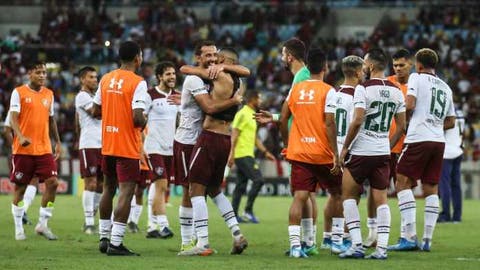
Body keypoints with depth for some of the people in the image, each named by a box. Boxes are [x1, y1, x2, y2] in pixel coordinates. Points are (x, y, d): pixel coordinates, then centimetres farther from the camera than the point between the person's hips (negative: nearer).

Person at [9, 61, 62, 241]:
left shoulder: (49, 94, 12)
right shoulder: (19, 92, -3)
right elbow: (13, 118, -11)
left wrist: (57, 142, 17)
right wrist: (21, 137, -27)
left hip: (44, 149, 4)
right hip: (23, 149, -4)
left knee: (52, 182, -9)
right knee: (20, 187, 2)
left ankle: (42, 224, 2)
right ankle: (18, 228, 11)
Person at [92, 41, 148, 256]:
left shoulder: (106, 79, 7)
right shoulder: (137, 83, -14)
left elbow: (96, 111, 10)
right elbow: (137, 117, -21)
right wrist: (144, 122, 0)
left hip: (107, 145, 7)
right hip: (128, 147, -7)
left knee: (108, 189, 18)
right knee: (126, 192, -6)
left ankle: (104, 238, 23)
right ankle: (116, 243, -12)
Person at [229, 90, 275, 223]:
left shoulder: (251, 115, 19)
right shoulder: (243, 114, -10)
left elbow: (254, 138, 26)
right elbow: (234, 134, -16)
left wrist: (265, 152, 23)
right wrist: (232, 153, -21)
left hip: (247, 155, 10)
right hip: (242, 154, -10)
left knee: (241, 186, 8)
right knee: (258, 180, -13)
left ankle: (233, 214, 8)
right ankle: (248, 211, -9)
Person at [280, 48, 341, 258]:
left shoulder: (295, 89, 7)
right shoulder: (328, 91, -7)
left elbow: (283, 120, 9)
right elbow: (329, 124, -14)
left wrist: (286, 145, 23)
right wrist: (335, 154, -12)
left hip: (299, 153, 3)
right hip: (323, 154, -3)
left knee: (299, 197, -4)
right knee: (337, 193, 16)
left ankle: (294, 243, -17)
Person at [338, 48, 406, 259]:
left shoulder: (363, 89, -12)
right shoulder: (396, 92, 7)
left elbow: (357, 121, -17)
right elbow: (401, 126, 10)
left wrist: (345, 147, -7)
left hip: (361, 152, -5)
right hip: (383, 153, 5)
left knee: (348, 195, 8)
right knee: (381, 200, 7)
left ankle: (356, 244, -1)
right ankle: (381, 248, 0)